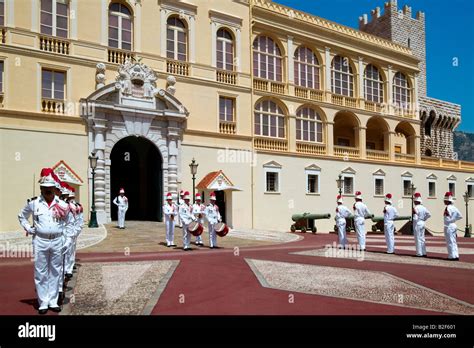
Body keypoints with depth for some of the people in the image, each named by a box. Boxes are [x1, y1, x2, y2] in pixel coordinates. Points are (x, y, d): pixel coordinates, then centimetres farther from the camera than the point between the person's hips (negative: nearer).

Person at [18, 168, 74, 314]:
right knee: (41, 273, 4)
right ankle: (43, 303, 13)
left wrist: (68, 240, 3)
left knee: (55, 272, 9)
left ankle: (53, 301, 20)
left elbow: (70, 223, 9)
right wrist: (28, 228, 3)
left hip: (57, 241, 1)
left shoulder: (62, 204, 1)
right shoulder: (33, 203, 0)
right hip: (40, 241, -1)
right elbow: (21, 216, 17)